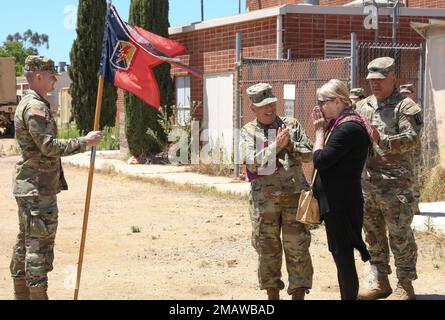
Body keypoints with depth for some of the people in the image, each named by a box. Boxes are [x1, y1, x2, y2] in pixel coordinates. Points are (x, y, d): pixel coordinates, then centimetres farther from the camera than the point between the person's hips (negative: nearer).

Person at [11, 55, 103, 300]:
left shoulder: (27, 104, 16)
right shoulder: (36, 106, -17)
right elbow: (49, 146, -23)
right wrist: (85, 142, -16)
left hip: (26, 186, 11)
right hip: (39, 188, -11)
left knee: (25, 242, 14)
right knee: (40, 243, -7)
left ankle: (21, 294, 22)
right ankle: (38, 294, -3)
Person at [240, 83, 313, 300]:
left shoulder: (292, 125, 7)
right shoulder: (248, 132, 5)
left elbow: (308, 154, 2)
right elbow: (252, 162, -9)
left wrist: (289, 143, -12)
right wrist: (276, 145, -15)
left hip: (294, 195, 0)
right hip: (263, 198, 0)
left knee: (297, 247, -2)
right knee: (267, 249, 8)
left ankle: (298, 294, 4)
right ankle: (272, 293, 21)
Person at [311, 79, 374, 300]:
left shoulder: (349, 128, -18)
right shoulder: (340, 124, 13)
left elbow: (320, 160, -20)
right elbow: (325, 159, 11)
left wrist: (319, 131, -7)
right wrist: (322, 129, 3)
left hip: (341, 203, -10)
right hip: (336, 201, 10)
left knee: (343, 257, -3)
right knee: (341, 256, 16)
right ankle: (348, 295, 25)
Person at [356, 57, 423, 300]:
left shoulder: (405, 106, -5)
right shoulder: (363, 106, 14)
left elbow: (411, 138, -17)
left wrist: (381, 141, -27)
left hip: (395, 182, -6)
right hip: (366, 180, 7)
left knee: (400, 234, -2)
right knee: (373, 234, 13)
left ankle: (405, 285, 7)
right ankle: (378, 281, 25)